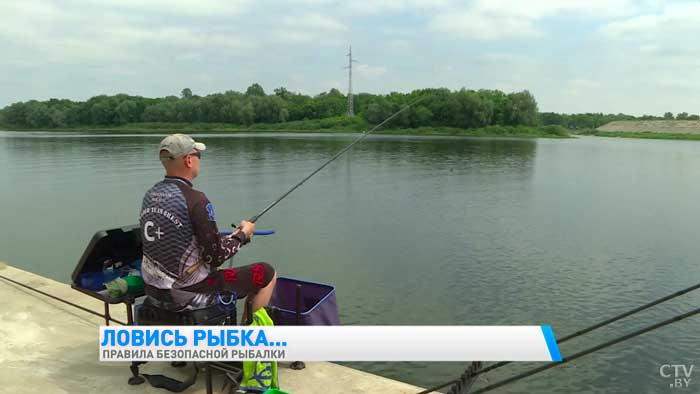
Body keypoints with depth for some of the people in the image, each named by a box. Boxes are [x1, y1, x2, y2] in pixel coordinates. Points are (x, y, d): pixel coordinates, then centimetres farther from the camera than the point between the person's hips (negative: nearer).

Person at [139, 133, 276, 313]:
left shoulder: (150, 195, 3)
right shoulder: (195, 200, -22)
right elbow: (216, 256, -18)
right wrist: (242, 234, 0)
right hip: (187, 295, -8)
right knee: (267, 273, 2)